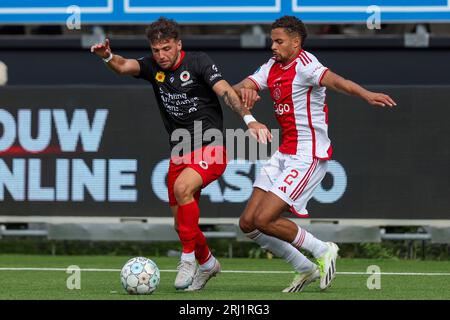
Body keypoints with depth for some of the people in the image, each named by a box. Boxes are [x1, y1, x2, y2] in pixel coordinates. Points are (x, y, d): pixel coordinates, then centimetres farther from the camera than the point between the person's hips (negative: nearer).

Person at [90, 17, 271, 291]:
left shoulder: (198, 62, -9)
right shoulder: (153, 67, 5)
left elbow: (226, 91, -19)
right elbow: (125, 66, -13)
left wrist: (249, 119, -34)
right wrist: (108, 57, -37)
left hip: (210, 148, -6)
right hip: (179, 154, 6)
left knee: (182, 187, -32)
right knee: (182, 223, 9)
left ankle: (189, 258, -18)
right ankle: (207, 263, 37)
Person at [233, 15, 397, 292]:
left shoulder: (304, 63, -15)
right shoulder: (272, 67, 12)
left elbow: (333, 80, -34)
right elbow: (238, 88, 4)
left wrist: (365, 94, -54)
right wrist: (244, 90, -22)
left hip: (308, 156, -9)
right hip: (284, 154, 9)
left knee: (264, 220, -15)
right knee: (248, 223, 4)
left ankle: (323, 251, 4)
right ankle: (306, 269, 16)